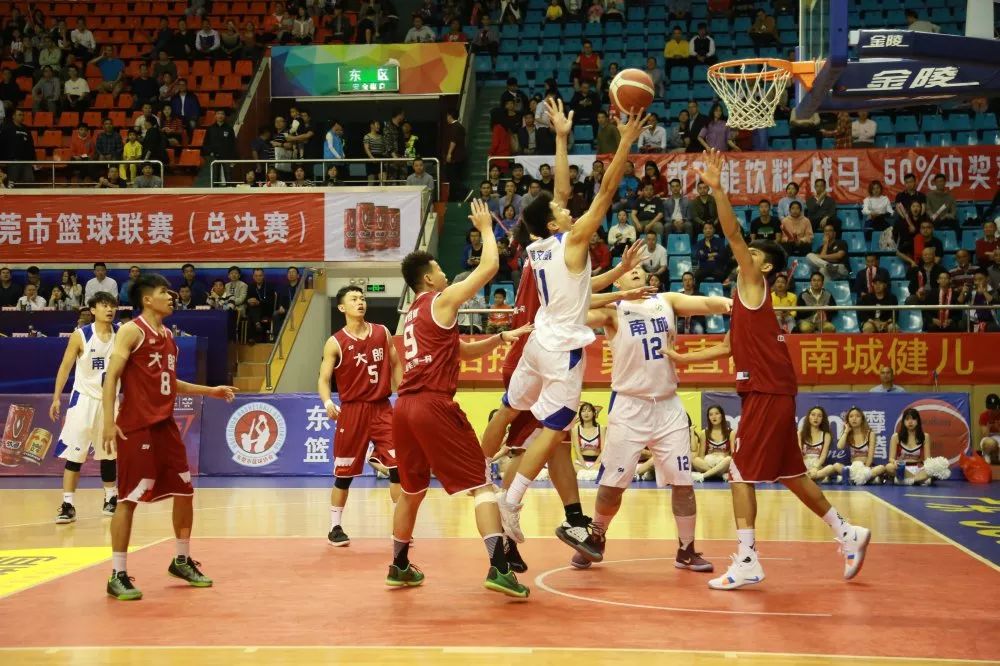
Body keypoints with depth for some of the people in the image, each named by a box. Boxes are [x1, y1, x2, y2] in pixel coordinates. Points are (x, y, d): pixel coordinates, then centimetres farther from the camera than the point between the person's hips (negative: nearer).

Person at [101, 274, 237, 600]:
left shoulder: (168, 336, 15)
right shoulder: (131, 331, -8)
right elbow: (111, 377, -14)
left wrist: (210, 391, 20)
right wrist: (109, 421, -22)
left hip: (166, 425, 8)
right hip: (136, 427, -8)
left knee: (184, 491, 11)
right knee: (128, 499, -6)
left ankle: (182, 561, 27)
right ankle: (118, 576, 1)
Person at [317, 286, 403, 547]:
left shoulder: (382, 333, 5)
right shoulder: (335, 342, -6)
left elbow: (395, 364, 14)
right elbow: (324, 379, -6)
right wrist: (328, 402, -25)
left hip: (382, 408, 3)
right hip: (352, 410, -3)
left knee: (398, 466, -4)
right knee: (344, 474, 4)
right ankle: (335, 528, 18)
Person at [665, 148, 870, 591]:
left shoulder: (755, 284, -3)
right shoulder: (746, 296, 21)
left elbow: (734, 236, -15)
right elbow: (729, 347, 27)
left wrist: (717, 189, -20)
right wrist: (681, 358, 25)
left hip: (767, 394, -10)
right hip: (770, 392, 10)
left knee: (741, 474, -8)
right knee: (789, 474, 16)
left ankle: (747, 563, -7)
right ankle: (847, 535, 24)